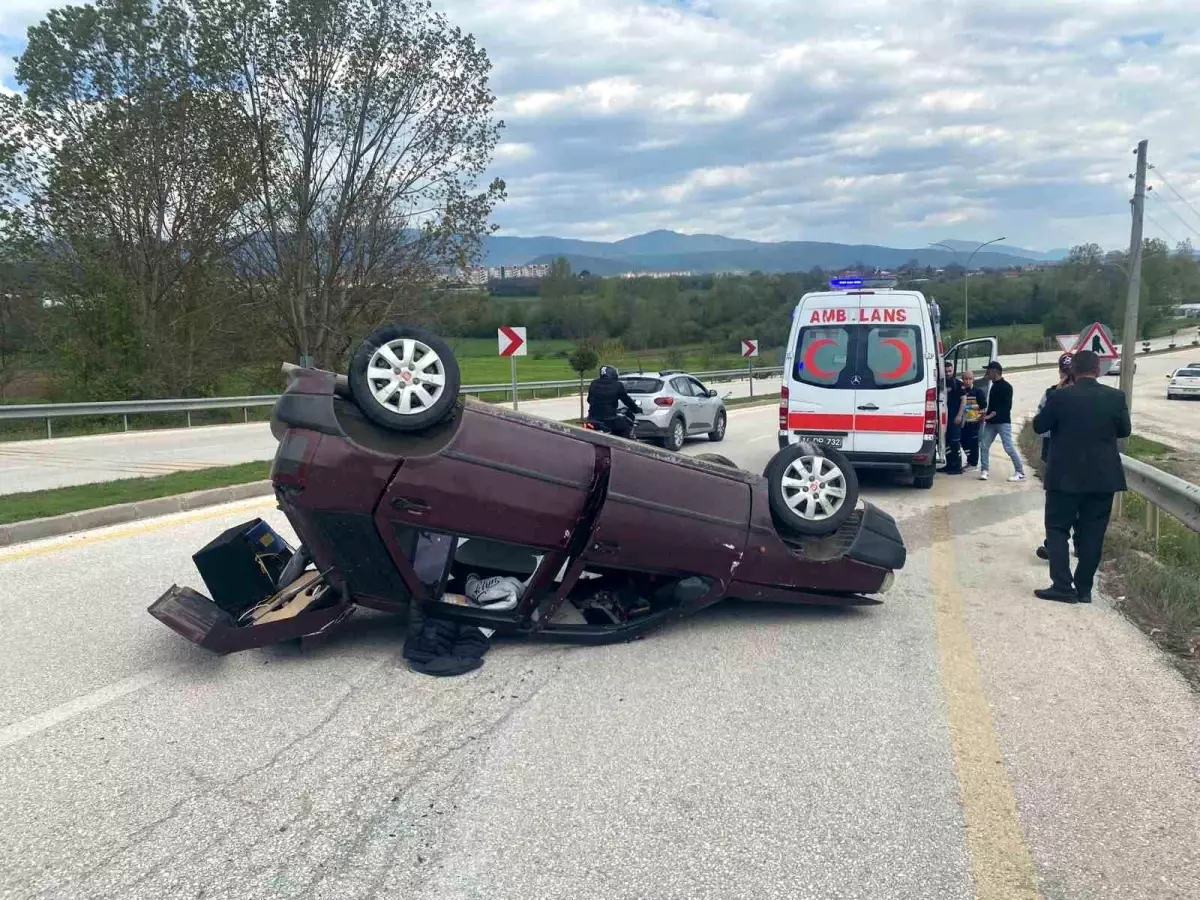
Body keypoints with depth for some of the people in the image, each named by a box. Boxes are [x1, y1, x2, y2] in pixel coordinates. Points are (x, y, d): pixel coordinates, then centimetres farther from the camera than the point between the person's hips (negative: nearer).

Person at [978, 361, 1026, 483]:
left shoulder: (1006, 387, -10)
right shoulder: (994, 386, 15)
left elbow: (1007, 406, -17)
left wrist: (993, 414, -24)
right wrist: (986, 414, 11)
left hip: (1003, 422, -8)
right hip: (991, 422, 8)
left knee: (1009, 447, -9)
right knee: (983, 445, 1)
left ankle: (1020, 473, -2)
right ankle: (984, 470, 7)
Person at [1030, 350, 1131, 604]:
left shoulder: (1059, 396, -11)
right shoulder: (1115, 397, -4)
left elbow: (1039, 426, -1)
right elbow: (1124, 430, 8)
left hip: (1065, 476, -2)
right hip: (1103, 477, 3)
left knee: (1057, 529, 7)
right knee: (1092, 534, 9)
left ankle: (1063, 586, -2)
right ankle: (1084, 588, 12)